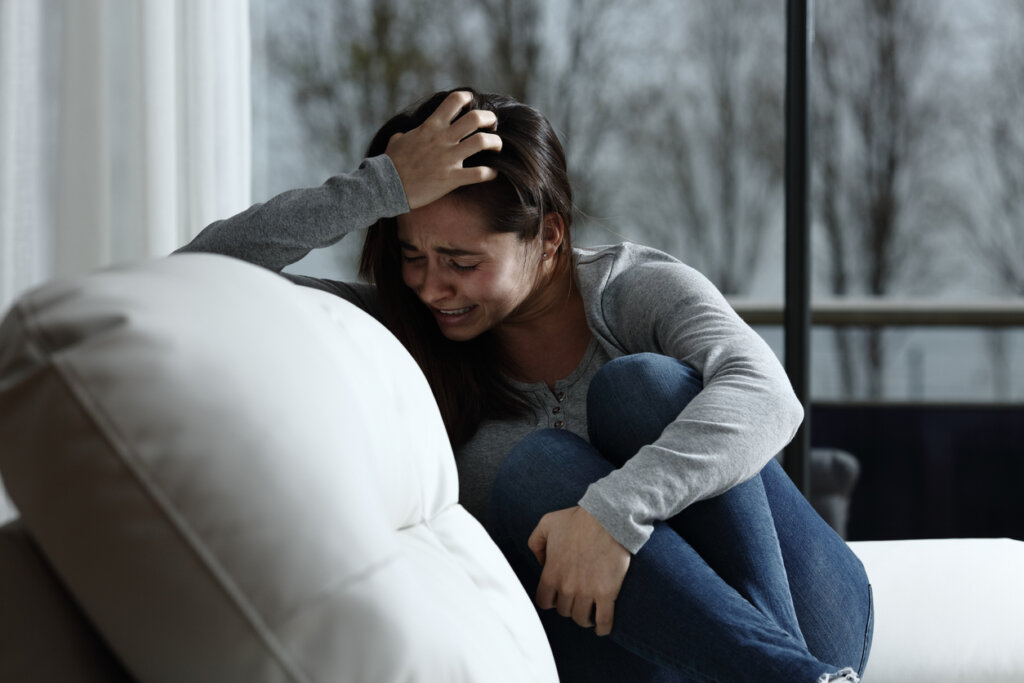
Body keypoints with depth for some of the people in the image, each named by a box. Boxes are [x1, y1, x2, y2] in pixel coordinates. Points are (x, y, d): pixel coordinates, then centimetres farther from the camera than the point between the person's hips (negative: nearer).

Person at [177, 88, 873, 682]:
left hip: (802, 609, -2)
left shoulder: (639, 290, -4)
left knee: (644, 385, -23)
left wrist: (617, 509, -39)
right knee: (531, 466, -25)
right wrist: (381, 188, -18)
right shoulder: (406, 330, 4)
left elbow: (764, 396, -25)